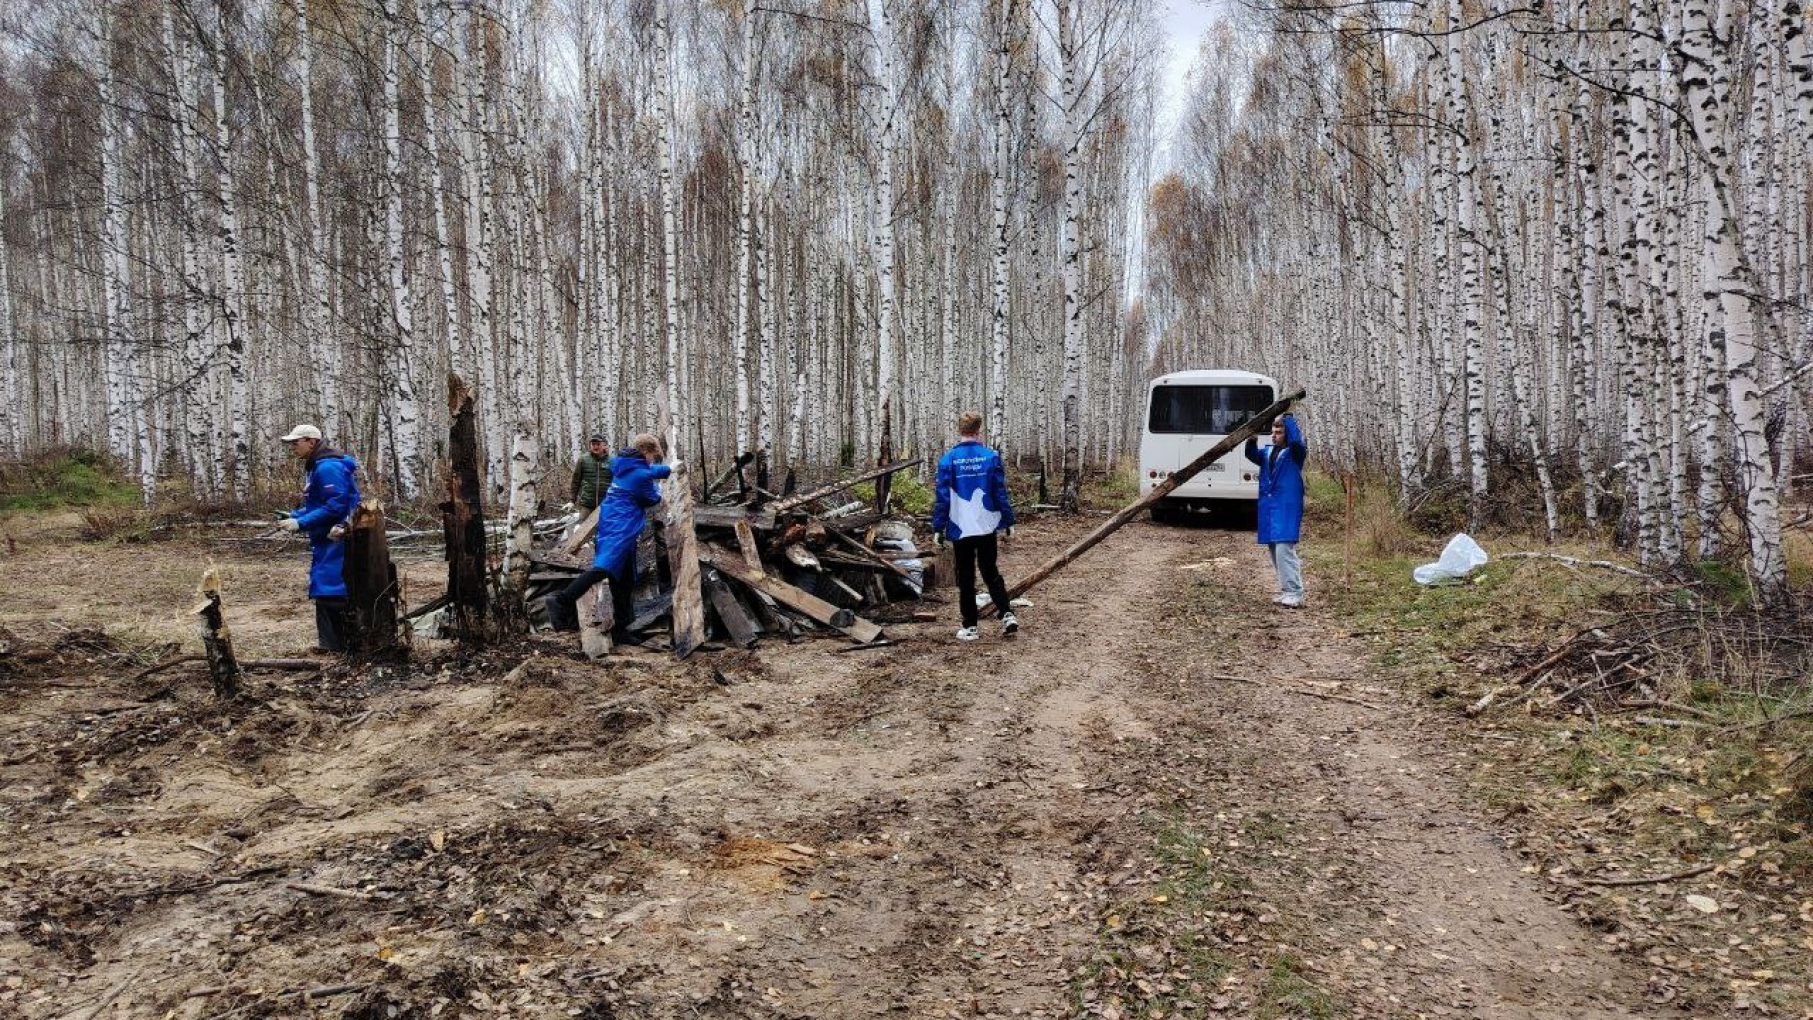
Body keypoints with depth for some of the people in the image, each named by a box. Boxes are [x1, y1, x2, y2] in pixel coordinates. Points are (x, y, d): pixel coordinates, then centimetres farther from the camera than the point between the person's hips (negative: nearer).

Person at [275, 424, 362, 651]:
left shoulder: (327, 467, -16)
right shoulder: (318, 467, 17)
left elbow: (335, 506, -22)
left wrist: (300, 524, -19)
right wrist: (293, 515, 8)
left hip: (335, 540, -11)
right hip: (326, 541, 11)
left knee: (329, 592, -9)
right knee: (324, 591, 14)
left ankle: (333, 644, -5)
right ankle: (331, 643, 21)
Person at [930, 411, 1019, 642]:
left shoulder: (947, 460, -8)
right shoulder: (991, 457, -4)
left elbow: (942, 498, -6)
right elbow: (1001, 493, 0)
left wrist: (938, 528, 1)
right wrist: (1008, 521, 8)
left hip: (960, 529, -2)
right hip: (987, 526, 2)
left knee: (965, 578, 8)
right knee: (991, 573, 16)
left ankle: (969, 627, 11)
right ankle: (1008, 615, 1)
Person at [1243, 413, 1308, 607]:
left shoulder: (1295, 452, -5)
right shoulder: (1268, 452, 14)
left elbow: (1296, 441, -25)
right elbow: (1252, 454, 2)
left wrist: (1287, 419, -16)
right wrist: (1251, 439, -17)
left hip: (1287, 508, -7)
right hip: (1268, 507, 7)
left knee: (1284, 549, -15)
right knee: (1274, 551, 11)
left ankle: (1294, 593, -12)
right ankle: (1285, 590, 21)